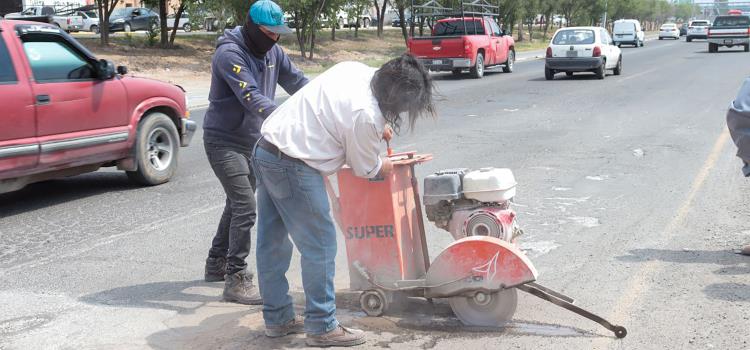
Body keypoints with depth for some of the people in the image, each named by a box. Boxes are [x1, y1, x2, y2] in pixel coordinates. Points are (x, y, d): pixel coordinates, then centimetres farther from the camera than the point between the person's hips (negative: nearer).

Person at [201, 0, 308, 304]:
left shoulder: (272, 51, 5)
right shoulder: (229, 54, -20)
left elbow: (298, 83, 6)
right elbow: (251, 98, -32)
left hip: (252, 142, 9)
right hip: (224, 142, -9)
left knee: (237, 204, 20)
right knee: (245, 207, -15)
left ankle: (216, 264, 36)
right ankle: (236, 280, -9)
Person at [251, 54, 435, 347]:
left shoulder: (355, 69, 3)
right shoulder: (366, 116, -21)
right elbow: (365, 168, -4)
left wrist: (378, 130, 21)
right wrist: (384, 166, 17)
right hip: (293, 167, -10)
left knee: (272, 243, 16)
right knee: (320, 245, 0)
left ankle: (277, 318, 29)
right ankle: (322, 327, 10)